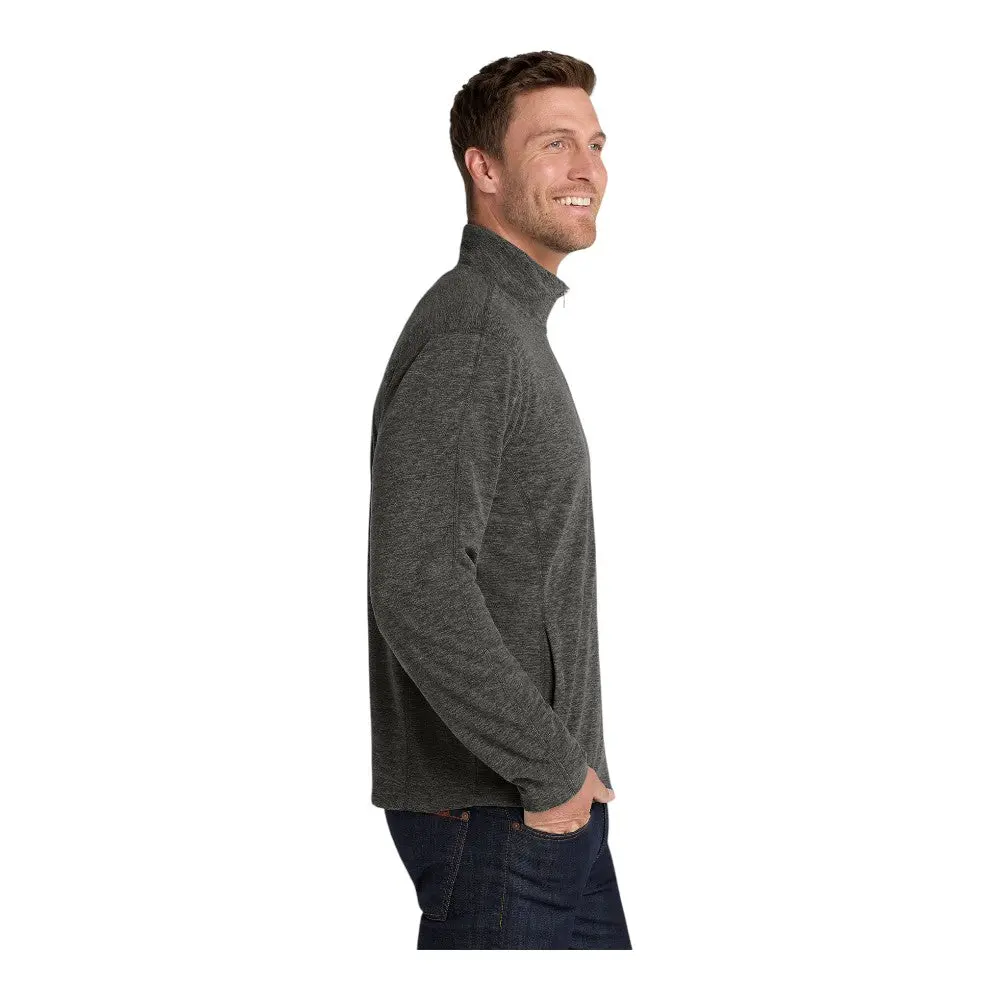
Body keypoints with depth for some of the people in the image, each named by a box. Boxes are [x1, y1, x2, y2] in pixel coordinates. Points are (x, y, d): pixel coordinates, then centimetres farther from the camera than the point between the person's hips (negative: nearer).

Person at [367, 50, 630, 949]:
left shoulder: (513, 328, 16)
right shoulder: (469, 334, -18)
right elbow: (419, 595, -27)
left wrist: (566, 759, 18)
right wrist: (549, 769, -18)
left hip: (556, 791, 10)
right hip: (497, 807, -10)